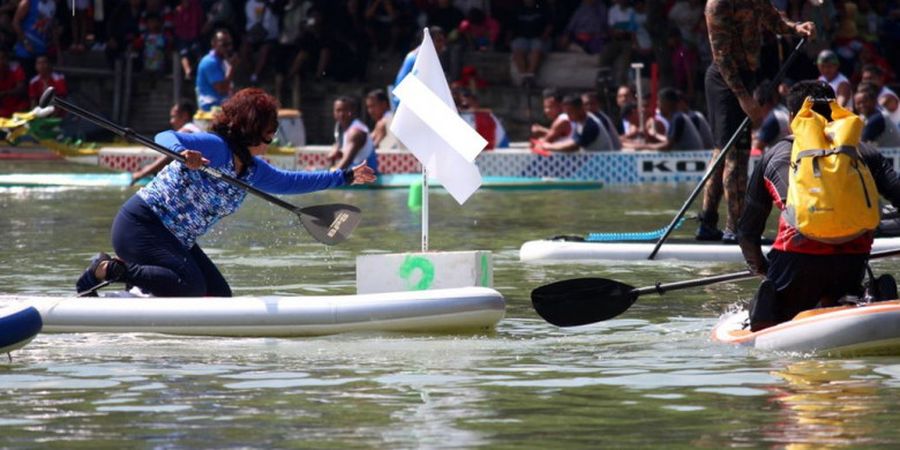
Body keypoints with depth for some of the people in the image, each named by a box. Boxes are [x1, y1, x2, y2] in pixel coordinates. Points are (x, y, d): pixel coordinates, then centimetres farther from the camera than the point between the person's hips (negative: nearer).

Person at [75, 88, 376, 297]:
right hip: (140, 225, -10)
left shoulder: (253, 171, 10)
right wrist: (182, 152, -52)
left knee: (219, 296, 3)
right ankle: (109, 269, -14)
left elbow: (290, 182, 21)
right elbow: (165, 138, -29)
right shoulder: (214, 147, -17)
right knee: (190, 285, -28)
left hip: (176, 241, 10)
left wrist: (345, 177, 22)